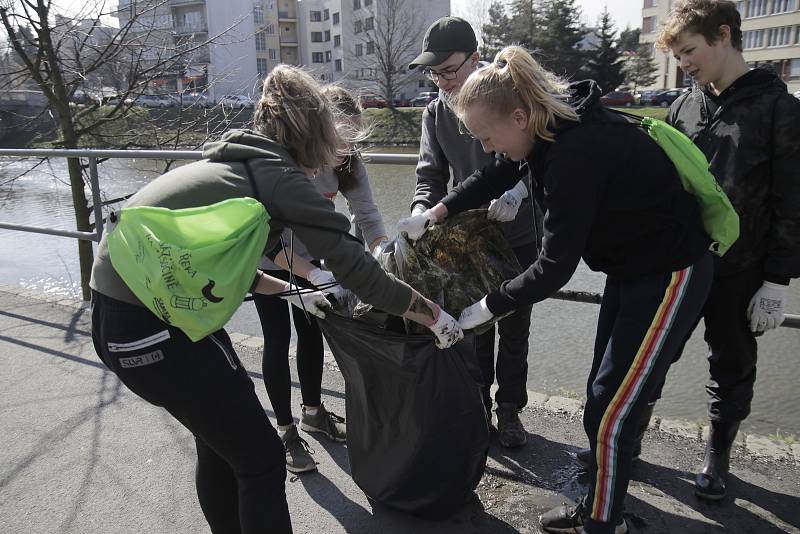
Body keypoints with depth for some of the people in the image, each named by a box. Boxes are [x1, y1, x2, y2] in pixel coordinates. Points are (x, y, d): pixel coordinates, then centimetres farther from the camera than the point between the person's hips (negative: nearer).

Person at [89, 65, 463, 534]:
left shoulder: (231, 164, 14)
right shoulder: (282, 177, -10)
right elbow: (355, 266, -11)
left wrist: (292, 292, 29)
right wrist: (435, 315, 0)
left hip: (117, 310, 9)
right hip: (150, 327, -9)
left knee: (223, 435, 24)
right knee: (260, 458, 4)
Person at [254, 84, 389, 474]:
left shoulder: (347, 162, -20)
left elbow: (368, 217, -21)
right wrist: (315, 276, -50)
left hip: (307, 252, 5)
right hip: (266, 256, -5)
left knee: (312, 331, 11)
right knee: (278, 339, -2)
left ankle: (313, 411, 31)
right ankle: (286, 432, 11)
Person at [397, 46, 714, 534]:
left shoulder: (576, 152, -31)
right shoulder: (556, 122, -4)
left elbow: (556, 266, -27)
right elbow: (497, 175, 11)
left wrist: (487, 307, -15)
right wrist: (434, 214, 4)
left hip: (670, 275, -9)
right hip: (631, 265, 9)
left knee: (610, 413, -1)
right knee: (605, 397, 16)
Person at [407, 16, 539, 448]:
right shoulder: (435, 114, -2)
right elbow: (431, 176, -2)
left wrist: (517, 190, -38)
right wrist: (421, 210, -24)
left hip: (519, 236, -2)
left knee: (513, 330, 11)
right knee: (474, 329, 12)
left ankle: (509, 409, 29)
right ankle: (477, 407, 30)